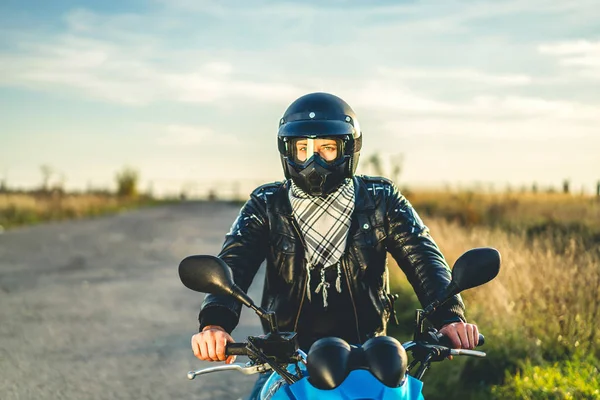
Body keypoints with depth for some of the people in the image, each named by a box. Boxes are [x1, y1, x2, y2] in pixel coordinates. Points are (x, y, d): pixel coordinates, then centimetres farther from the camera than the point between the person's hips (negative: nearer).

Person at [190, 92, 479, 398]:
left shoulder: (380, 200, 3)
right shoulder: (266, 206, 2)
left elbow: (423, 257, -7)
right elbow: (233, 263, -12)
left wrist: (449, 316, -27)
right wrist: (215, 323, -33)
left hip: (366, 353, 0)